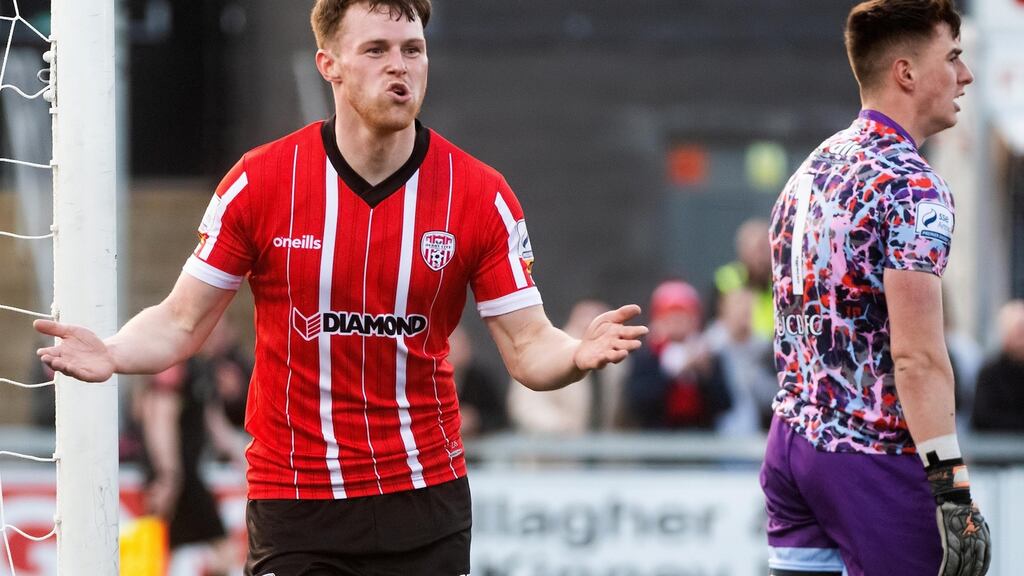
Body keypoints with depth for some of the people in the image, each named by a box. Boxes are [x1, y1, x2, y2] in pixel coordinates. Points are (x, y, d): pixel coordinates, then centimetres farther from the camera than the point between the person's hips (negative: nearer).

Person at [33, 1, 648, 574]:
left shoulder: (481, 195, -4)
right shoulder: (259, 181, -6)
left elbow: (528, 348, -4)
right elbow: (182, 322, 1)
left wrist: (579, 354, -26)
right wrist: (112, 355, -19)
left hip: (428, 499, 1)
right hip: (292, 495, -1)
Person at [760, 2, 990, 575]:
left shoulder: (809, 173, 13)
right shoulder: (913, 188, -14)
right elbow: (916, 356, -21)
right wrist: (953, 492, -22)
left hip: (792, 441, 8)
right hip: (873, 457, -8)